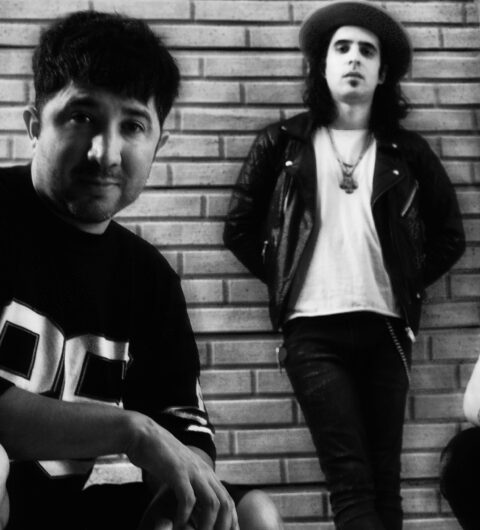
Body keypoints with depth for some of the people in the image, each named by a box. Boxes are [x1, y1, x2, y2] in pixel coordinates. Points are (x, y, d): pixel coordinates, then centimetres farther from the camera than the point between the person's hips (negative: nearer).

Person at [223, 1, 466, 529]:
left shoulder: (406, 151, 11)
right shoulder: (283, 142, 7)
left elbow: (449, 235, 17)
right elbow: (240, 228, 10)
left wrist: (407, 284, 8)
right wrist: (286, 280, 6)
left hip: (385, 328, 2)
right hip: (313, 329, -2)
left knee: (383, 481, 3)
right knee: (350, 481, -10)